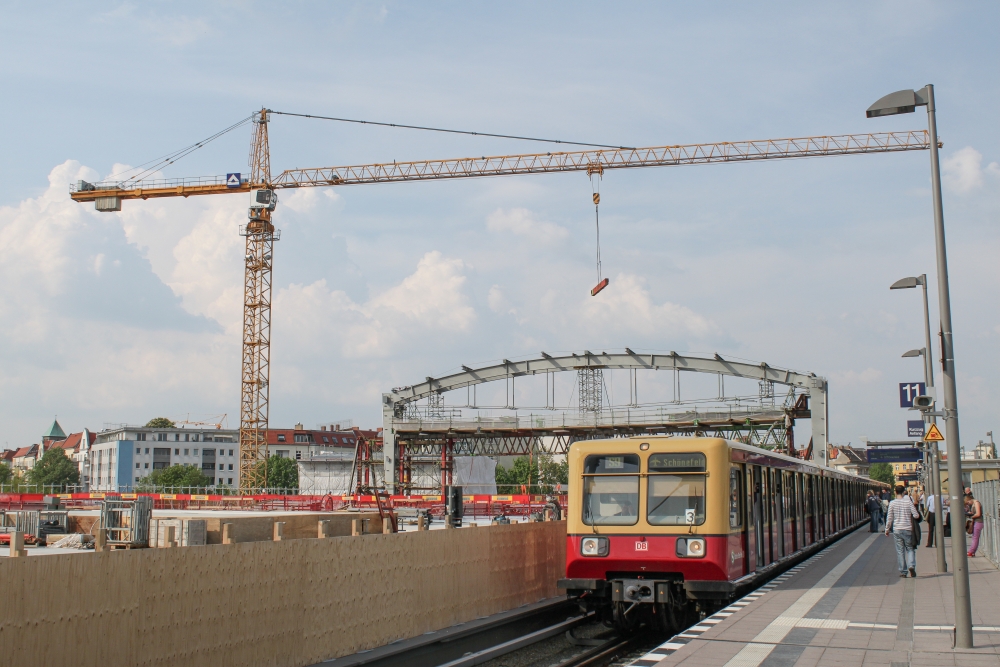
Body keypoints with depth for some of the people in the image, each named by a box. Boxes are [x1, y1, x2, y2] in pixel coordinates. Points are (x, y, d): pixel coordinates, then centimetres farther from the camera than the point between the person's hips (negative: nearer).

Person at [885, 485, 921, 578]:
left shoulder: (892, 503, -3)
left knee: (900, 551, 6)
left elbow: (889, 518, -2)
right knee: (910, 549, 12)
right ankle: (911, 565, -10)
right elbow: (916, 515, -7)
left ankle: (903, 572, 6)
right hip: (908, 529, 0)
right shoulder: (908, 501, -4)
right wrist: (911, 515, 16)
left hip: (897, 530, 0)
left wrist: (887, 529, 9)